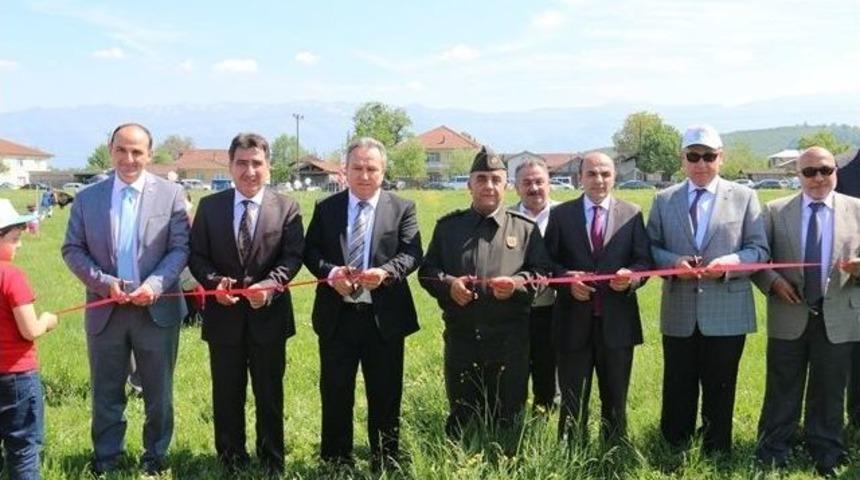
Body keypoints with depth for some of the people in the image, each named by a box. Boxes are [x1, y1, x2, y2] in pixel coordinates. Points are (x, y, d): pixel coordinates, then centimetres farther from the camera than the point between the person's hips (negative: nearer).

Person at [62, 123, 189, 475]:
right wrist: (104, 283, -12)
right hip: (105, 309, 1)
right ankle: (105, 457, 28)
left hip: (157, 308, -1)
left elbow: (180, 248, -4)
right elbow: (72, 249, 3)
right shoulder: (87, 198, 4)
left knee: (159, 392, 10)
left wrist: (155, 285, -18)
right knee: (105, 391, 12)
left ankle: (155, 456, 27)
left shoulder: (171, 194, -1)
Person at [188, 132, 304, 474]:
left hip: (268, 315, -1)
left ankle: (272, 462, 26)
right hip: (224, 315, 1)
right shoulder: (209, 206, 4)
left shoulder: (287, 208, 0)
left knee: (270, 394, 11)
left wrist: (270, 285, -23)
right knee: (226, 395, 12)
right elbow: (196, 254, 2)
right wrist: (214, 282, -17)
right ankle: (231, 461, 27)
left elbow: (292, 256, -7)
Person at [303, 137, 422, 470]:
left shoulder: (402, 208, 2)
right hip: (337, 316, 1)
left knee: (385, 396, 10)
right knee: (335, 394, 10)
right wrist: (330, 272, -17)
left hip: (384, 317, -1)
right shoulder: (325, 208, 7)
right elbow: (310, 251, 3)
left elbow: (412, 253, -7)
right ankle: (335, 463, 26)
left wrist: (385, 272, -26)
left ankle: (385, 464, 25)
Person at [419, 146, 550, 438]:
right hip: (460, 336, 1)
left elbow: (541, 272, 3)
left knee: (507, 416, 8)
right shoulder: (448, 226, 9)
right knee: (460, 417, 10)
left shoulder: (525, 228, 6)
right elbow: (427, 270, 9)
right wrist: (448, 284, -11)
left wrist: (517, 284, -17)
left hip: (509, 339, -1)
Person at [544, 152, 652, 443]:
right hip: (573, 320, 0)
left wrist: (632, 277, -19)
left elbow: (644, 261, 2)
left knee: (616, 400, 12)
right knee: (572, 400, 8)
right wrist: (567, 280, -15)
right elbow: (548, 261, 3)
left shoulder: (632, 214, 5)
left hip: (617, 321, 1)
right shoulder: (561, 214, 4)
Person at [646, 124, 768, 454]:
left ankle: (716, 456, 24)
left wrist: (729, 262, -18)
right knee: (677, 391, 8)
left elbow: (759, 250, 1)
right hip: (679, 313, 1)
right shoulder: (664, 200, 7)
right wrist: (674, 261, -13)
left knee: (720, 392, 9)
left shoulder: (744, 197, 3)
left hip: (727, 312, -1)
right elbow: (650, 248, 8)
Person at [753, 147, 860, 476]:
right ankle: (773, 455, 20)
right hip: (789, 316, -1)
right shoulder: (776, 211, 2)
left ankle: (826, 456, 27)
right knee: (782, 391, 8)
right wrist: (773, 281, -13)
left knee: (829, 392, 12)